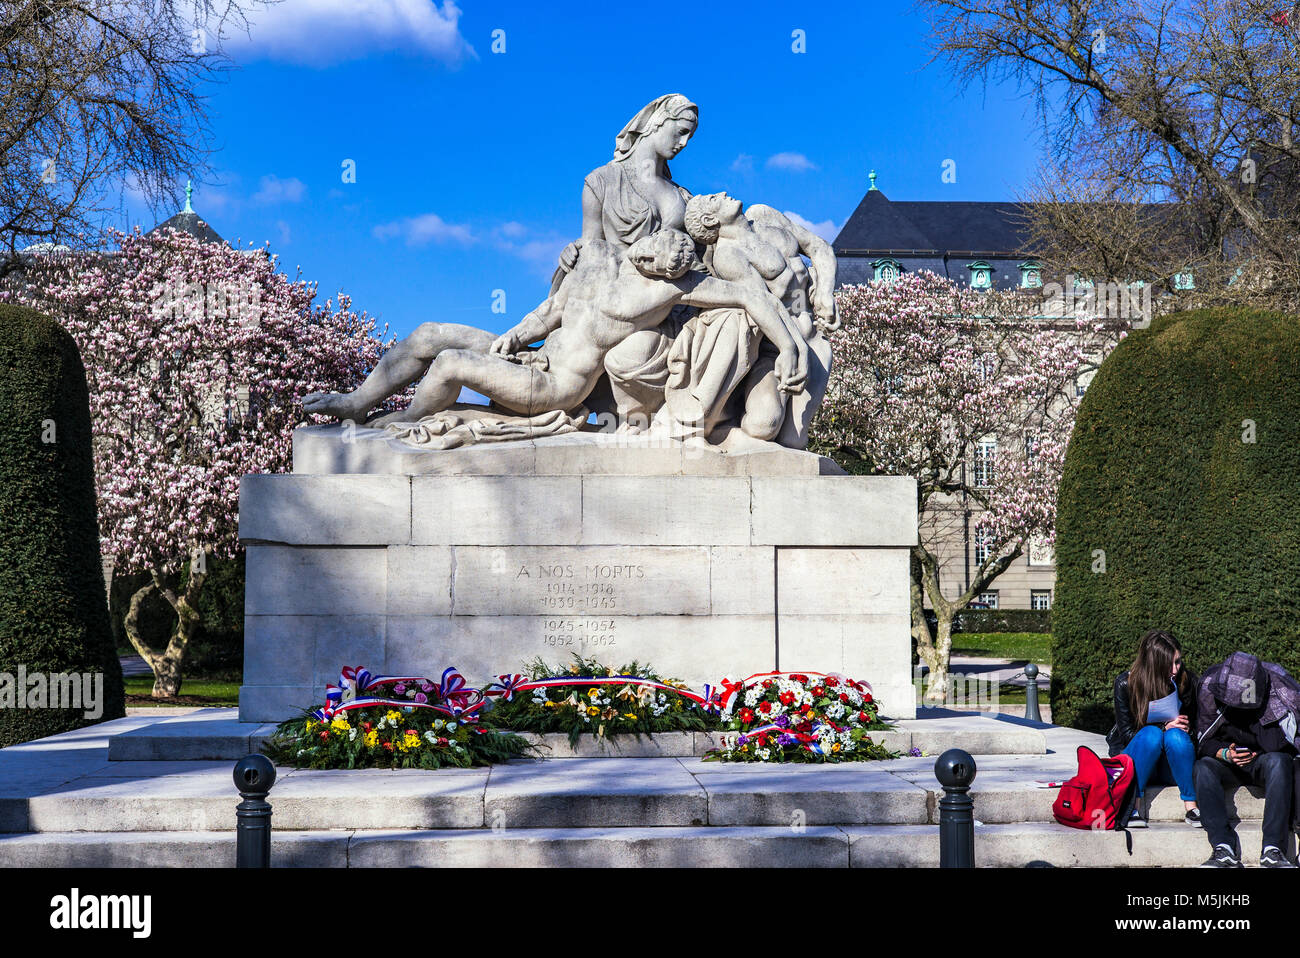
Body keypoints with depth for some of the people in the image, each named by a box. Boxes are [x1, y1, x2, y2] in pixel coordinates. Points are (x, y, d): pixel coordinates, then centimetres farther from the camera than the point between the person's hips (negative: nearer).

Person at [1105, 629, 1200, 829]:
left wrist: (1180, 728, -19)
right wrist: (1163, 727, -24)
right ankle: (1135, 805, -34)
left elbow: (1196, 726, 5)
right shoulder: (1125, 683, -11)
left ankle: (1191, 805, -30)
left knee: (1176, 736, -31)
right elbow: (1127, 733, -10)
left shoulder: (1187, 681, -6)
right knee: (1151, 734, -33)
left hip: (1172, 768, 1)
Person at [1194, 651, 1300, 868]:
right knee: (1204, 767, -28)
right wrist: (1226, 754, -23)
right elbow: (1204, 743, -6)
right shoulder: (1209, 689, -12)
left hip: (1265, 760, -1)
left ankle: (1273, 850, -38)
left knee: (1277, 761, -34)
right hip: (1229, 764, 1)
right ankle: (1223, 847, -35)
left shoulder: (1279, 686, -16)